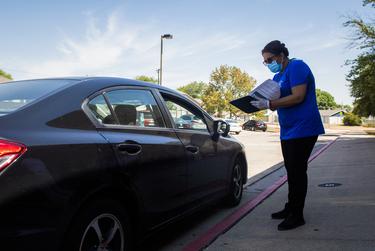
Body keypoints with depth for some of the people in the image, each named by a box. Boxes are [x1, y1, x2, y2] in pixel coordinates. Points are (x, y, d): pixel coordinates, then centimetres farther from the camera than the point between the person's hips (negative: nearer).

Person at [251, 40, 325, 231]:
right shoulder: (277, 77, 16)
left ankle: (297, 215, 4)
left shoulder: (297, 67, -12)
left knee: (297, 171, -6)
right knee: (291, 171, 14)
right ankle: (290, 208, 26)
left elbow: (298, 97, -23)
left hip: (302, 128, -9)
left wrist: (268, 104, -24)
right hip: (287, 130, 9)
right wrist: (260, 103, -2)